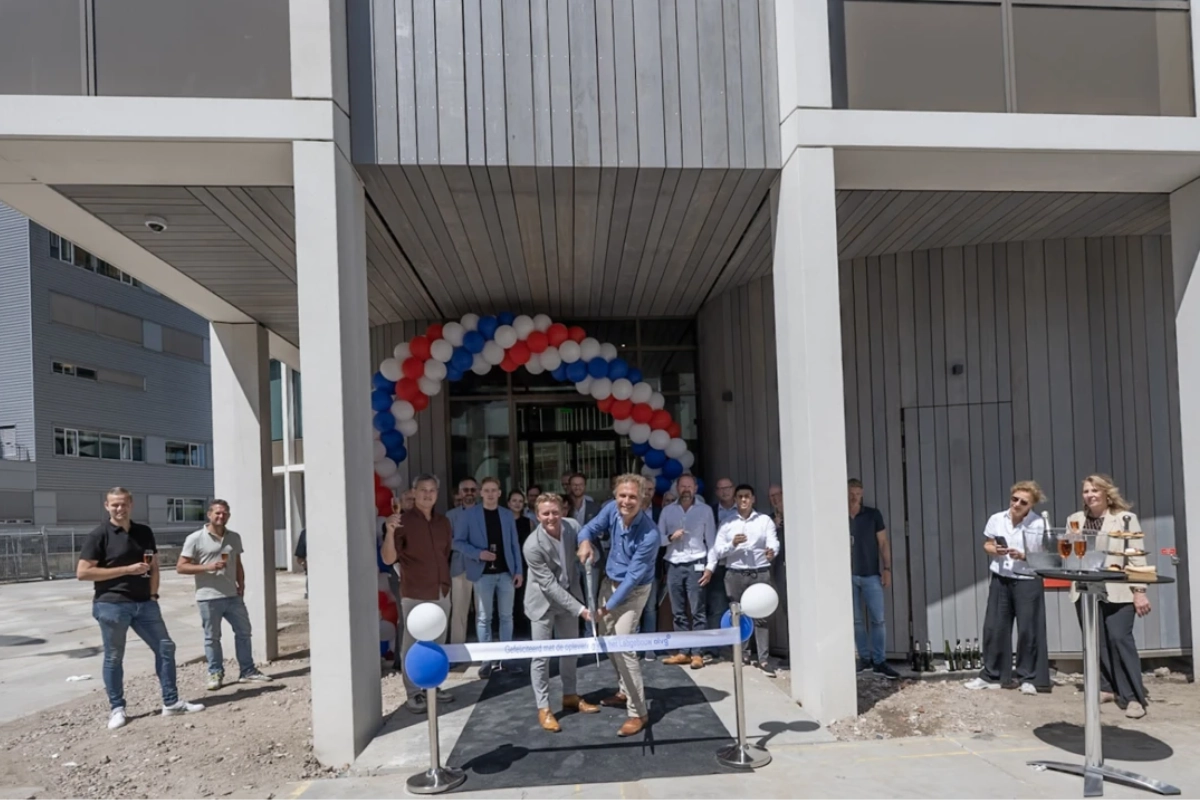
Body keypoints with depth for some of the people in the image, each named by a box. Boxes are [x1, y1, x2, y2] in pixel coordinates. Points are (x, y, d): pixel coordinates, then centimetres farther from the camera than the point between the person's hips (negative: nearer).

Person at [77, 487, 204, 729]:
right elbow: (82, 572, -13)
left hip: (144, 603, 5)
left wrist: (153, 594, 4)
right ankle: (117, 709, 19)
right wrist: (127, 569, -16)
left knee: (165, 647, 5)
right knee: (114, 658, 4)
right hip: (112, 605, -5)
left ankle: (171, 703, 14)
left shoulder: (144, 532, 10)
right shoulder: (99, 535, -7)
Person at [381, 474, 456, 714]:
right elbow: (388, 558, -17)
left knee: (437, 643, 13)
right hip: (414, 595, -6)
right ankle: (413, 694, 6)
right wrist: (390, 532, -32)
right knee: (412, 645, -1)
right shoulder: (403, 521, -9)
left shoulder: (443, 522, 9)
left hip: (441, 593, 6)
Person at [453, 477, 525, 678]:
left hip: (506, 572, 3)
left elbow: (514, 544, 9)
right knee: (483, 618, 2)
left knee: (506, 616, 8)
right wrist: (478, 553, -17)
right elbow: (458, 541, -3)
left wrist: (519, 570, 3)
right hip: (483, 573, -3)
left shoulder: (507, 515, 8)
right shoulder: (468, 514, -2)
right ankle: (488, 659, 9)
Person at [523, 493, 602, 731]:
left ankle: (570, 696, 35)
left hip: (569, 596, 5)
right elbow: (549, 585, -27)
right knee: (541, 655, 1)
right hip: (543, 602, -5)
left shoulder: (572, 526, -15)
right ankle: (543, 708, 14)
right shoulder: (532, 546, -30)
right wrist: (579, 609, -29)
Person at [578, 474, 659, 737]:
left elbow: (633, 576, -27)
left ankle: (639, 712, -4)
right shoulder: (613, 510, -15)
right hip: (609, 582, 7)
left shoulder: (649, 535, -31)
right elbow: (591, 528, -1)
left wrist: (609, 606, -25)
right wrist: (585, 541, -26)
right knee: (608, 640, 16)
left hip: (633, 591, -7)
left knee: (623, 645, -14)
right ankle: (625, 691, 36)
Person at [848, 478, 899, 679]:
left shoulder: (873, 515, 1)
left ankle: (879, 662, 4)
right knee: (856, 620, 6)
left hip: (871, 575, 0)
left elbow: (883, 543, 4)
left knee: (877, 620, -2)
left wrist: (887, 568, -2)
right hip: (848, 576, 0)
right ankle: (864, 658, 16)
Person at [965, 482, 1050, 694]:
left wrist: (1023, 556, -22)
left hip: (1028, 581, -4)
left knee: (1028, 630, 2)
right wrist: (994, 550, -9)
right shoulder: (996, 519, 1)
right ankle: (991, 675, 20)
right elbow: (987, 544, 12)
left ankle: (1029, 678, 17)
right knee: (994, 627, 8)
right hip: (1000, 580, 4)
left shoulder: (1039, 524, -10)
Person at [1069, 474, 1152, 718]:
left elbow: (1137, 557, -3)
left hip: (1118, 591, -4)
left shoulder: (1126, 518, 0)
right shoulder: (1075, 520, 12)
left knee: (1119, 639, -9)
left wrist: (1139, 591, -7)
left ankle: (1133, 696, -1)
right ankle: (1106, 687, 19)